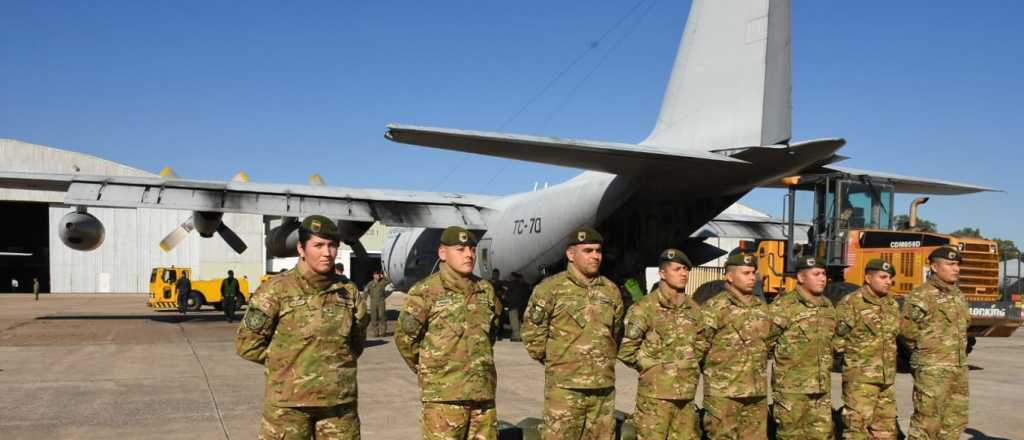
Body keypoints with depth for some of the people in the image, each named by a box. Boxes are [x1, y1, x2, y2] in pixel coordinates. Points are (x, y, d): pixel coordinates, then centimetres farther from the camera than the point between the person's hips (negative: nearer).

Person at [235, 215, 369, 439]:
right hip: (289, 403, -4)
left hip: (340, 403, 4)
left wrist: (339, 363, 8)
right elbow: (247, 343, -4)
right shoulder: (277, 290, -7)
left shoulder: (348, 291, 5)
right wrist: (286, 360, -1)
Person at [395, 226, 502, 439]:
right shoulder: (425, 292, -8)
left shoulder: (486, 290, 9)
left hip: (483, 392, 6)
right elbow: (404, 337, -5)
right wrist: (427, 369, 5)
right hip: (444, 394, -5)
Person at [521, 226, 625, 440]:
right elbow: (532, 332, -5)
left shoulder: (611, 290, 10)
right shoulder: (551, 288, -7)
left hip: (604, 386, 5)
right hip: (564, 385, -5)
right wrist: (554, 360, 3)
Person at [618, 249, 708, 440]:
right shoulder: (645, 308, -10)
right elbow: (626, 351, -11)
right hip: (656, 394, -6)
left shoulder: (693, 309, 10)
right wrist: (652, 366, -4)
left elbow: (702, 343, 24)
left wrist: (690, 365, 11)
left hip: (687, 394, 6)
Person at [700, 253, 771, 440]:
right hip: (723, 392, -6)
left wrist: (758, 367, 16)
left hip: (757, 391, 6)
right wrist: (716, 368, -3)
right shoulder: (714, 307, -9)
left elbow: (769, 342, 24)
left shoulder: (761, 307, 13)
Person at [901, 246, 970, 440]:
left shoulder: (958, 295, 13)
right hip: (932, 368, -8)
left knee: (956, 420, 14)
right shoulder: (921, 296, -13)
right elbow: (907, 329, -13)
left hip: (959, 367, 8)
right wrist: (926, 348, -2)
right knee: (927, 419, -4)